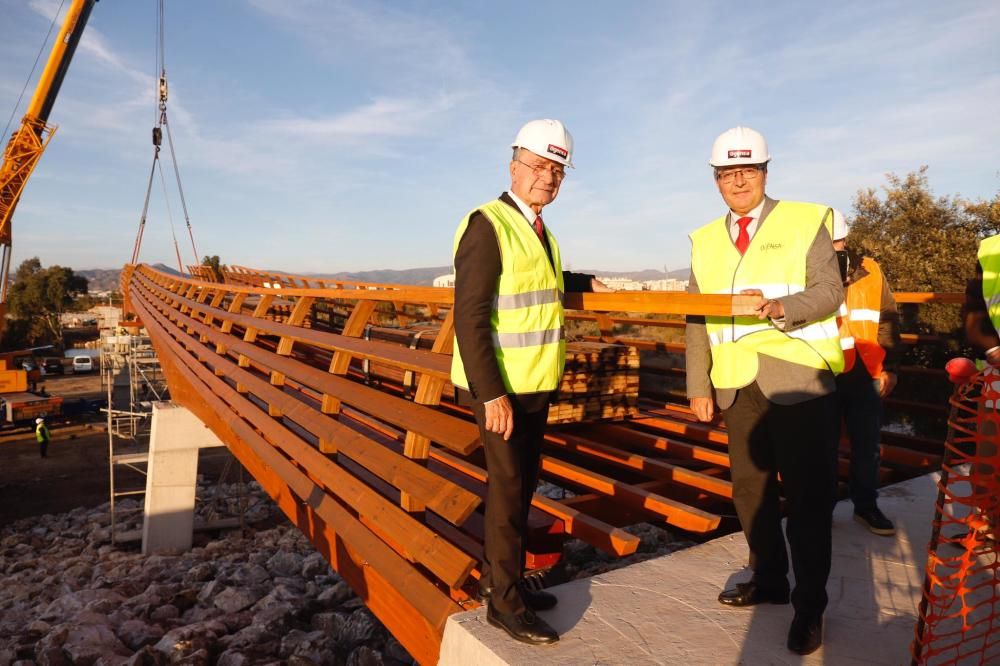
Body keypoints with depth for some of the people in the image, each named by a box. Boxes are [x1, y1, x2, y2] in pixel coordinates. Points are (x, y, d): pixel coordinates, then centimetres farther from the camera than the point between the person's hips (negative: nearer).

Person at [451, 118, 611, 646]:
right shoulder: (487, 225, -16)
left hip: (534, 384, 9)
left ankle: (496, 576, 33)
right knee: (509, 489, 0)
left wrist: (583, 283, 33)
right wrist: (491, 394, -25)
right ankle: (505, 601, 17)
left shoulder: (537, 229, 11)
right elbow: (470, 319, -22)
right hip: (500, 388, -9)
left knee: (522, 482, 16)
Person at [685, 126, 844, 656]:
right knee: (749, 488, 12)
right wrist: (698, 386, 6)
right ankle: (768, 579, 31)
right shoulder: (705, 240, 13)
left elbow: (830, 290, -7)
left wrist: (779, 307, -26)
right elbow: (697, 318, 10)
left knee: (806, 493, 1)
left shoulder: (805, 221, 2)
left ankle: (809, 605, 17)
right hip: (738, 386, 4)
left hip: (798, 379, -4)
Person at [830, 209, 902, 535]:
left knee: (867, 444, 13)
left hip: (866, 375, 4)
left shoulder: (869, 271, 5)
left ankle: (866, 505, 30)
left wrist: (890, 367, 8)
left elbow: (888, 321, 11)